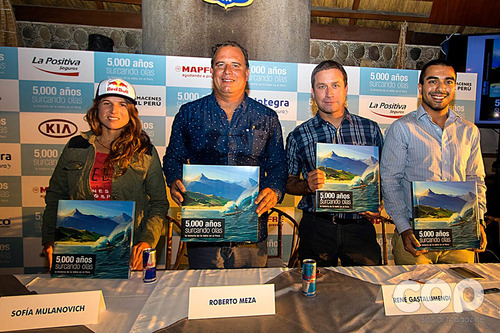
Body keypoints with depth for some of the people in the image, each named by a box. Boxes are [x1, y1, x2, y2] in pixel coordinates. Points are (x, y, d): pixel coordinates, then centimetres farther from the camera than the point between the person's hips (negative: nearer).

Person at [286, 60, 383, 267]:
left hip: (360, 226, 1)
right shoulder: (299, 136, 1)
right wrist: (308, 186, -14)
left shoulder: (370, 129, 5)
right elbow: (289, 183, 5)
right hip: (316, 228, -1)